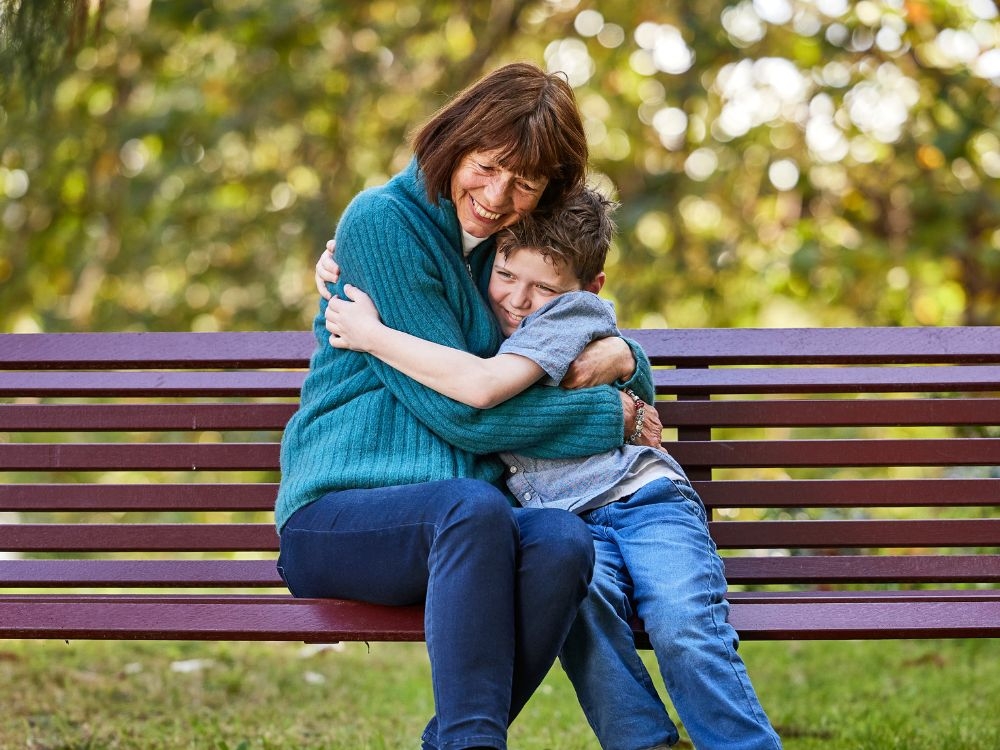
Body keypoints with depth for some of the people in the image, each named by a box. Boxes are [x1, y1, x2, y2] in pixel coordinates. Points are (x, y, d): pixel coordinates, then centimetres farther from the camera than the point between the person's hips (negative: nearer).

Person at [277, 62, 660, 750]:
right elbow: (458, 408, -10)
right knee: (473, 508, -39)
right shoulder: (382, 223, -4)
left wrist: (622, 358, 2)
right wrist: (611, 415, -6)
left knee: (563, 541, -31)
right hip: (339, 516, -5)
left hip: (468, 518, 5)